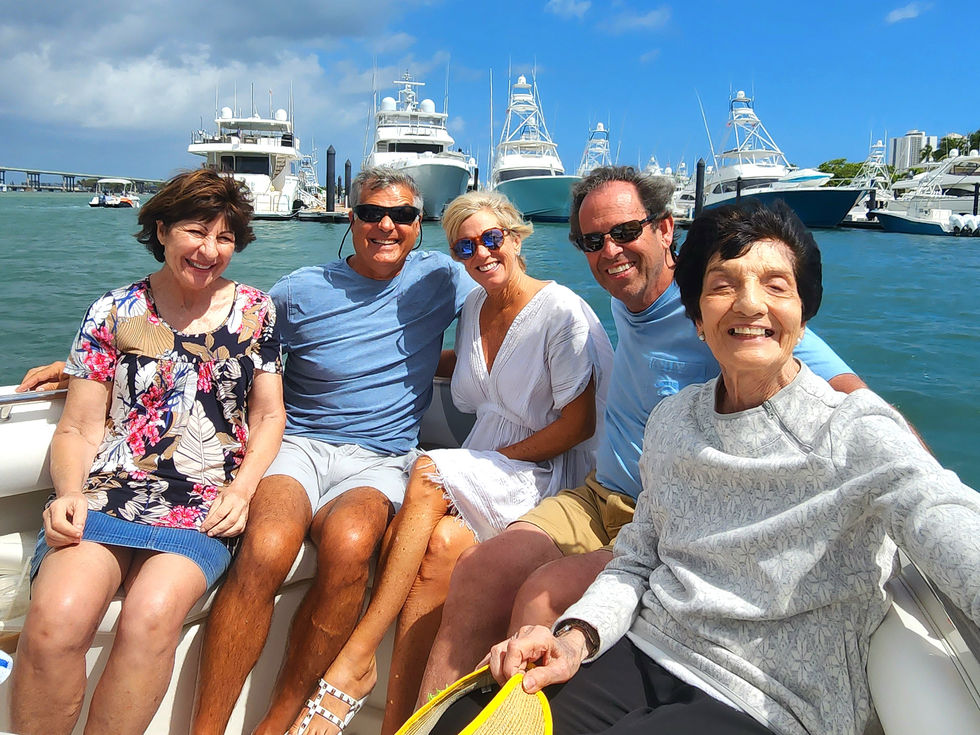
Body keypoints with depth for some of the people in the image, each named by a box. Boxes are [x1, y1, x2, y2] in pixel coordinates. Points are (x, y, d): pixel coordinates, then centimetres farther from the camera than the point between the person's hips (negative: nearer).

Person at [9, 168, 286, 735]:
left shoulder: (255, 311, 11)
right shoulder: (115, 313, 9)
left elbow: (269, 415, 12)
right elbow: (79, 429, 8)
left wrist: (242, 489, -5)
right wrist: (67, 494, -12)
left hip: (204, 507, 0)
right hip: (106, 494, 1)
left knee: (152, 615, -30)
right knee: (56, 619, -28)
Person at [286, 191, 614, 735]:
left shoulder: (561, 312, -9)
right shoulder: (473, 308, 12)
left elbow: (579, 423, -11)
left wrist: (497, 461, -13)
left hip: (544, 474, -5)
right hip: (480, 475, 5)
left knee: (427, 474, -30)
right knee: (441, 541, -29)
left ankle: (354, 662, -24)